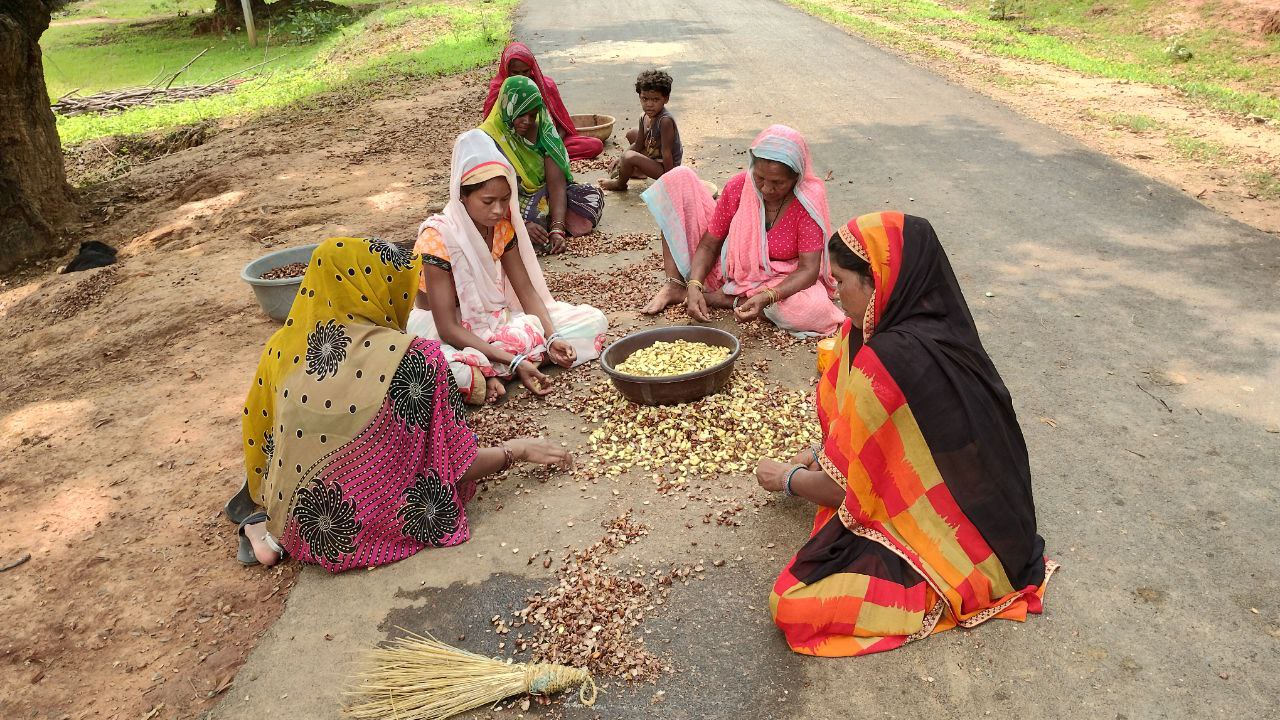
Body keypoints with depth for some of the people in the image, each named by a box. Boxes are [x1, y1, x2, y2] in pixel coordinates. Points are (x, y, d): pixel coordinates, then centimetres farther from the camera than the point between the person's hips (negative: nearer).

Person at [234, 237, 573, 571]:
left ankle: (269, 525, 12)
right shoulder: (415, 357, -20)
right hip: (373, 528, -6)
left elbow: (259, 438, 10)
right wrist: (517, 450, 3)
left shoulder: (282, 347, -5)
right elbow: (457, 468, -15)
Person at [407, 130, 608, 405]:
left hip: (494, 318, 8)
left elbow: (526, 290, -1)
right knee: (461, 377, -45)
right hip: (448, 334, -8)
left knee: (593, 321, -5)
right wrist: (513, 362, -32)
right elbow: (448, 328, -25)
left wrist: (552, 338, -20)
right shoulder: (437, 238, -23)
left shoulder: (502, 226, -3)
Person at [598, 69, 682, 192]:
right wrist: (620, 158, -2)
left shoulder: (665, 120, -28)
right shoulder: (644, 118, -2)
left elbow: (666, 152, -28)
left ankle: (619, 184, 1)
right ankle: (638, 171, 23)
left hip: (664, 168, -10)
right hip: (653, 157, 10)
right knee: (631, 134, 19)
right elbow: (638, 145, 9)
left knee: (630, 157, -28)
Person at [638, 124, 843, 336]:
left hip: (778, 283, -2)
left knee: (816, 310, -39)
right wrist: (694, 285, -28)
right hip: (728, 269, 2)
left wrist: (766, 298, -41)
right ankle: (674, 285, -10)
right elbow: (709, 245, -9)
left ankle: (716, 297, -19)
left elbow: (808, 269, -25)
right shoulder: (737, 187, -15)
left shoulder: (810, 199, -22)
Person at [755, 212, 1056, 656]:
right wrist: (824, 455, 9)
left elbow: (843, 486, -16)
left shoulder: (885, 362, -29)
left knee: (791, 606, -17)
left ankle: (936, 596, -2)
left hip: (955, 547, -9)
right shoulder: (938, 328, -2)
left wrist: (787, 479, 3)